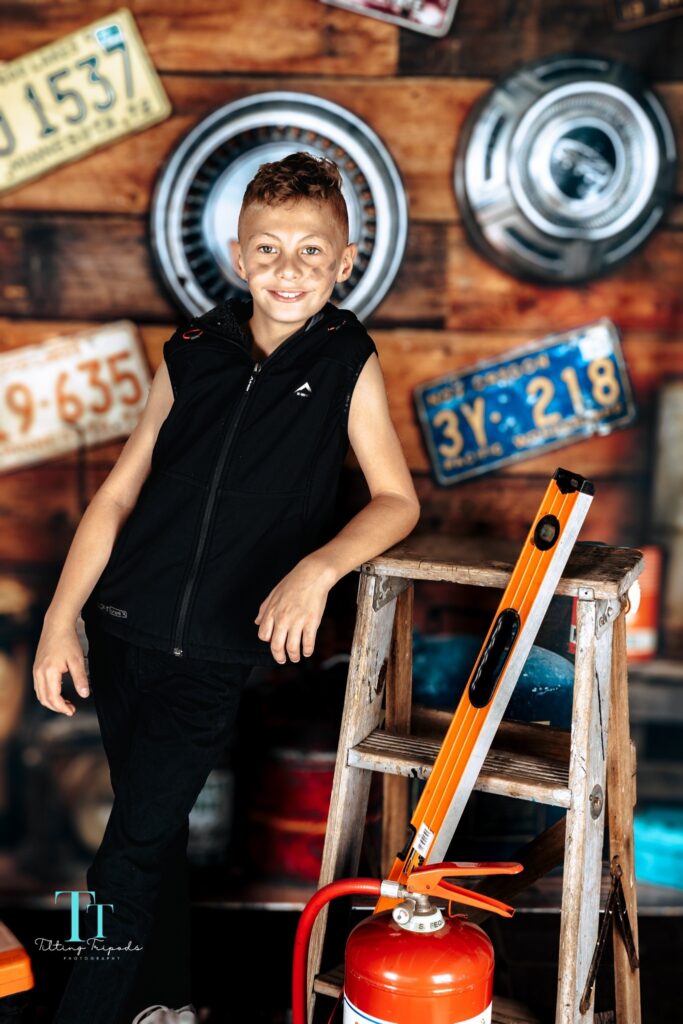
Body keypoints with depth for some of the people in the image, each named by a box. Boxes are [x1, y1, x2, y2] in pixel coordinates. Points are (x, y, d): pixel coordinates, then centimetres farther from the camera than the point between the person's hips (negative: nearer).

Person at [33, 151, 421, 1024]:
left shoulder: (350, 363, -2)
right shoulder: (192, 355, 3)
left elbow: (396, 500, -1)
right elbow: (118, 493, 4)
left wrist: (318, 567, -19)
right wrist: (61, 616, -1)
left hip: (214, 651, -3)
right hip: (121, 628, 3)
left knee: (130, 854, -2)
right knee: (150, 830, 16)